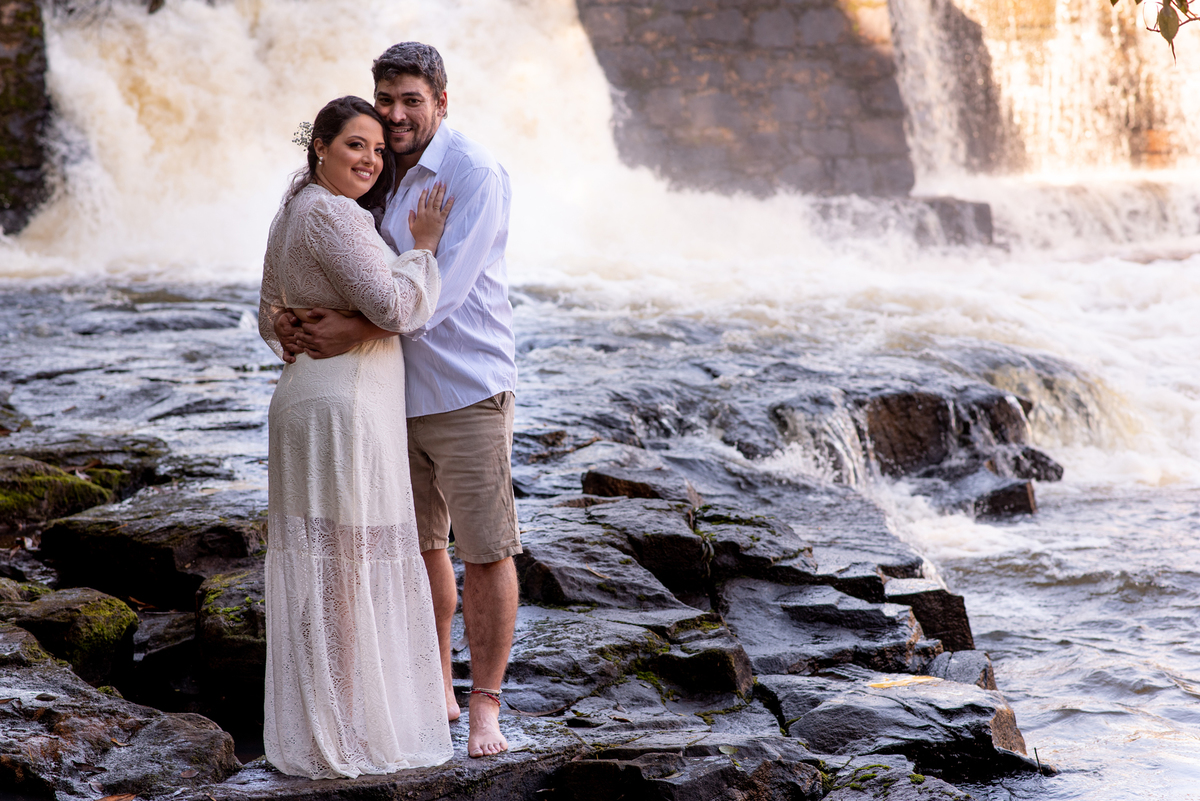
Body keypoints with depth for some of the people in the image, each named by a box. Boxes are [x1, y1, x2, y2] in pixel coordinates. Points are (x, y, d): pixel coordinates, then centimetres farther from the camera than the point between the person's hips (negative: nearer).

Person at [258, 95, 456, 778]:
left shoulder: (293, 214, 16)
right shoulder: (331, 215, -16)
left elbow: (271, 322, 24)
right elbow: (397, 307, -22)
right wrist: (424, 245, -9)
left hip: (303, 400, 10)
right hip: (346, 406, -10)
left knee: (320, 562, 14)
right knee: (349, 566, -3)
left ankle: (311, 722, 21)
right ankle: (346, 733, 3)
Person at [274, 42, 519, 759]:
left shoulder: (474, 174, -14)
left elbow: (442, 287, -22)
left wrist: (354, 332, -28)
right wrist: (293, 316, -13)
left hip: (467, 389, -7)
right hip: (396, 391, 7)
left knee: (486, 551, -2)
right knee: (419, 545, 14)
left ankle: (486, 706, 8)